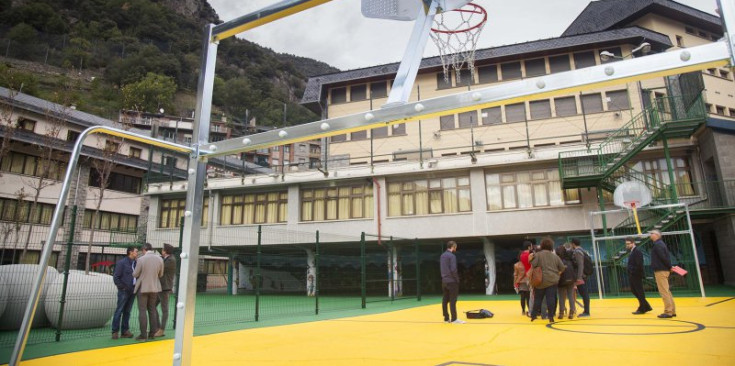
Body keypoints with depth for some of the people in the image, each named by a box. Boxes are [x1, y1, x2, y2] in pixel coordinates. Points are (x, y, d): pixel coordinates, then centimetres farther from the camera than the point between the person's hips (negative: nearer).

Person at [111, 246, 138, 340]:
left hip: (132, 291, 5)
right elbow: (116, 277, -5)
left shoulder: (136, 263, 11)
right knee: (119, 311, -2)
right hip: (124, 291, -5)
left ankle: (125, 331, 15)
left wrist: (136, 287, 2)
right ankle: (115, 331, 6)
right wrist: (122, 287, -9)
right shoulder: (121, 263, -4)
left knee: (127, 311, 10)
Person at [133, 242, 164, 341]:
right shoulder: (159, 259, -3)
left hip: (143, 287, -4)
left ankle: (143, 335, 3)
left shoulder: (141, 259, -14)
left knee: (142, 311, 2)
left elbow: (135, 274, -7)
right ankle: (153, 333, 18)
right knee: (152, 309, 14)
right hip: (154, 287, 4)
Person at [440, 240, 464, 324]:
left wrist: (444, 277, 14)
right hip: (451, 281, -8)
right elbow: (453, 270, -18)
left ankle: (446, 318, 16)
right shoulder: (452, 256, -14)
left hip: (444, 281, 8)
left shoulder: (442, 256, 11)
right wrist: (457, 279, -8)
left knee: (445, 300, 10)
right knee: (452, 300, -4)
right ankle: (454, 319, -1)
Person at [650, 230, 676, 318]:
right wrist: (669, 266, 11)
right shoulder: (661, 243, 17)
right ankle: (672, 311, 19)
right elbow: (667, 256, 17)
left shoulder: (657, 245, -14)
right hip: (664, 270, 10)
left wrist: (670, 266, -10)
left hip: (660, 271, -10)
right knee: (666, 291, 14)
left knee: (664, 292, -8)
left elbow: (663, 257, -19)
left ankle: (668, 312, -7)